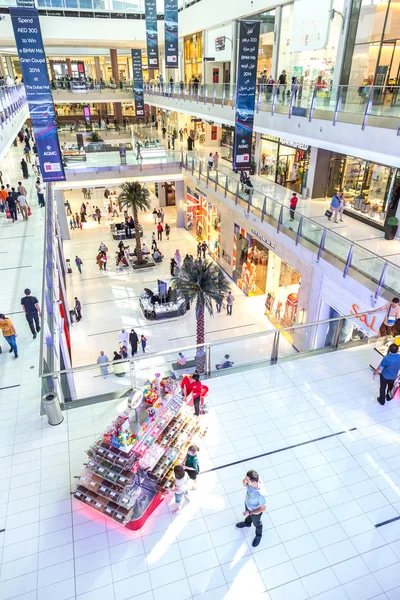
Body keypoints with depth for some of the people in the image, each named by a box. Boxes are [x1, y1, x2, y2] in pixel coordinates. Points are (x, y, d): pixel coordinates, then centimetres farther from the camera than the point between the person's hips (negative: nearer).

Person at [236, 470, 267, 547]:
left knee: (256, 523, 28)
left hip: (256, 511, -5)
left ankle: (258, 535, 59)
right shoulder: (252, 480, -31)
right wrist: (244, 481, -33)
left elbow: (263, 508, -29)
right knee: (247, 515, 37)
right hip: (247, 503, 5)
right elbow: (244, 485, -9)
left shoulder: (260, 494, -47)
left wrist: (250, 512, -22)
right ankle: (247, 523, 70)